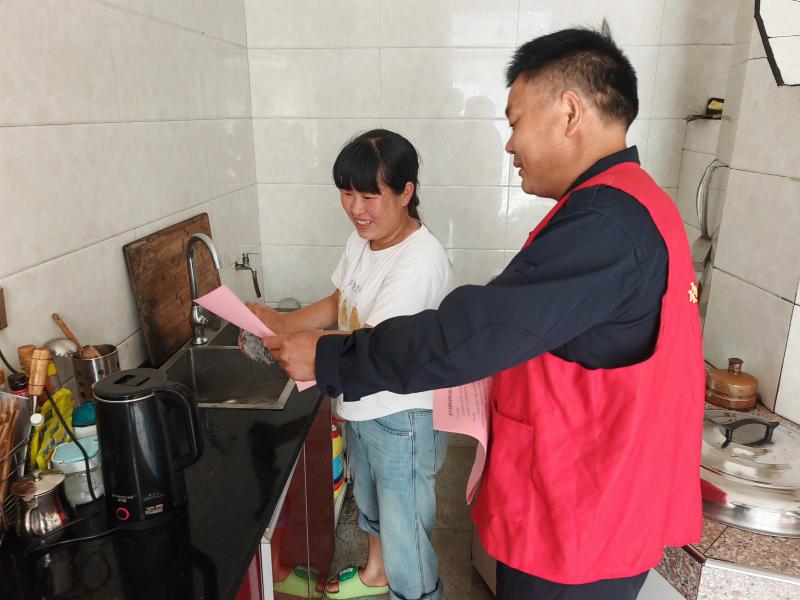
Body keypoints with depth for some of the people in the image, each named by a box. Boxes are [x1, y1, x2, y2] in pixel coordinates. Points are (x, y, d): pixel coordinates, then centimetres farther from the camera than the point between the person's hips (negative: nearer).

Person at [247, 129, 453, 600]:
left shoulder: (420, 261, -29)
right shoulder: (363, 240, -1)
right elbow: (339, 303, 11)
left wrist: (282, 331, -26)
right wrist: (284, 321, -6)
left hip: (405, 420, -9)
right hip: (362, 407, 9)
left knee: (405, 533, 8)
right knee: (370, 500, 31)